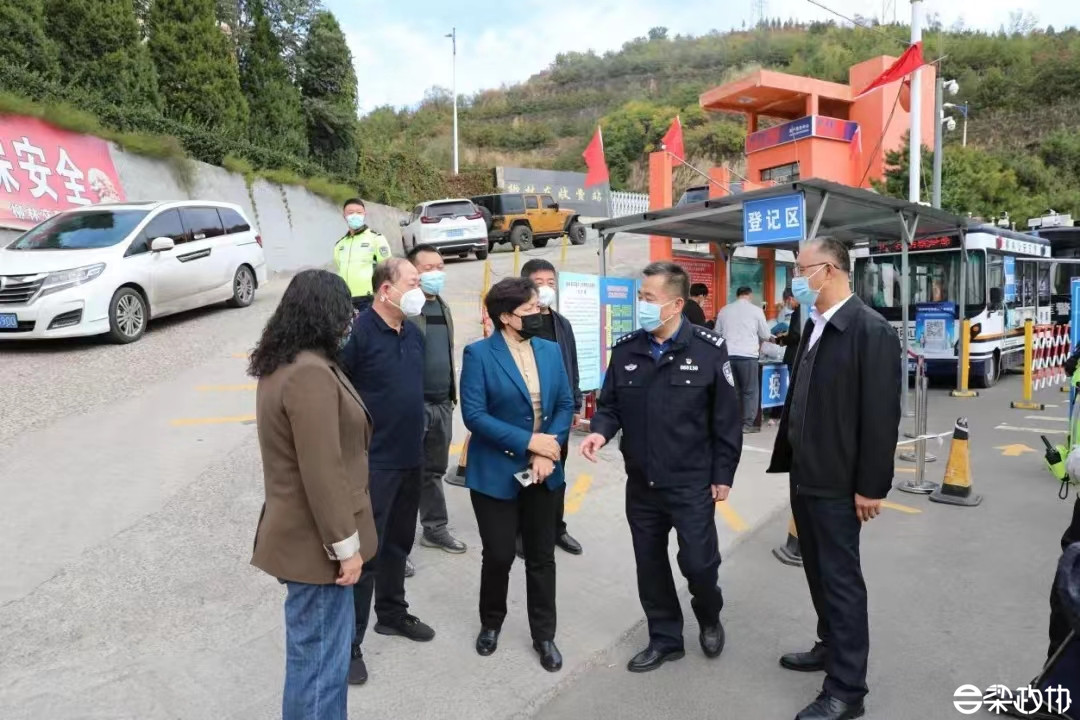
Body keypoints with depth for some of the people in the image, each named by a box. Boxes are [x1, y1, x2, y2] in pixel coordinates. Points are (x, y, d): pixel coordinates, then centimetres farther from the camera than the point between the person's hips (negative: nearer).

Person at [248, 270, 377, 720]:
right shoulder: (311, 374, -24)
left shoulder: (281, 363, 9)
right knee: (320, 656, 4)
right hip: (315, 542, -10)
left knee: (318, 649, 23)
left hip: (300, 532, 10)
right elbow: (322, 472, -25)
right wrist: (345, 545, -17)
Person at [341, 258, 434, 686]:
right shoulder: (358, 332, -17)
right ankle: (349, 643, 15)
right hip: (372, 462, -7)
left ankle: (392, 614, 40)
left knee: (398, 543, 21)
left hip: (411, 458, 7)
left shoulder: (414, 334, 7)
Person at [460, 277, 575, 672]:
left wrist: (549, 450, -13)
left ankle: (544, 635, 29)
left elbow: (565, 405, 3)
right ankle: (491, 623, 35)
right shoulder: (478, 354, -11)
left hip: (543, 472, 4)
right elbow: (474, 415, -17)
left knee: (542, 557, 12)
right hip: (496, 473, -4)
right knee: (499, 555, 8)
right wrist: (528, 442, -19)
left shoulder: (551, 350, 3)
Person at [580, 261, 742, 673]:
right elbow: (610, 404, 8)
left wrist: (723, 474, -5)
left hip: (692, 483, -4)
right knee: (650, 564, 13)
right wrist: (601, 431, -14)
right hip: (641, 483, 4)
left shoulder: (709, 350, -10)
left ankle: (709, 618, 36)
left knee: (699, 562, 2)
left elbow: (726, 418, -5)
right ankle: (665, 638, 34)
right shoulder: (625, 349, 0)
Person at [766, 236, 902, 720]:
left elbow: (882, 415, -18)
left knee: (841, 579, 2)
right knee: (819, 571, 20)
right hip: (805, 476, 8)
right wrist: (789, 459, 13)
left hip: (837, 483, -8)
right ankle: (831, 646, 38)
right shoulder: (814, 326, 9)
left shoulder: (871, 330, -17)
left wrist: (870, 486, -17)